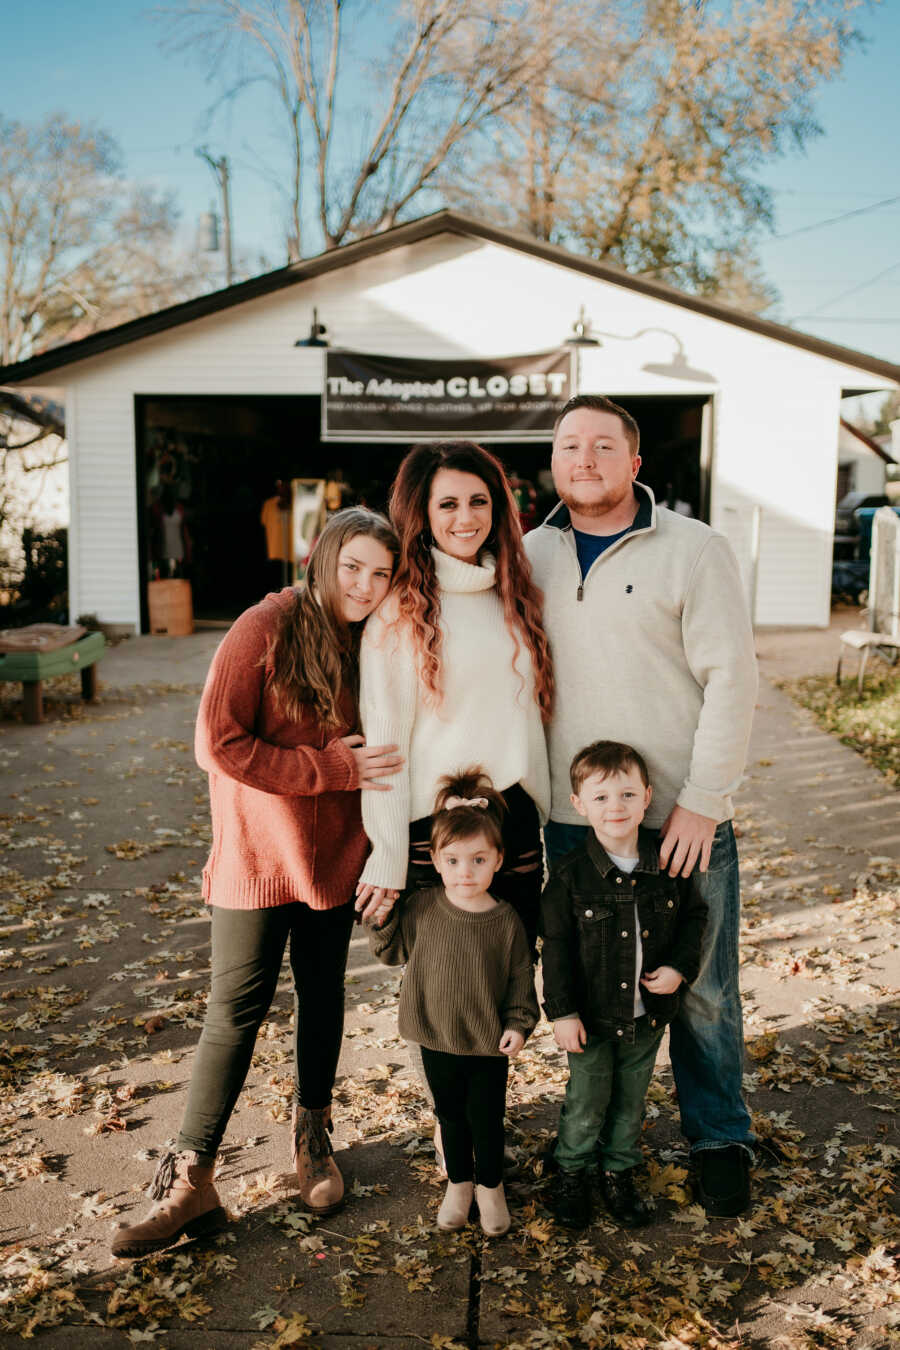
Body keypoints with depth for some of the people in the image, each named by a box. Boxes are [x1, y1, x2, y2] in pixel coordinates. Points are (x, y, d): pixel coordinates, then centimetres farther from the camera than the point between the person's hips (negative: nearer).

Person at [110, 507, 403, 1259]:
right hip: (259, 852, -4)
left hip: (333, 853, 4)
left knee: (323, 995, 16)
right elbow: (220, 744, -19)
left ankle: (312, 1135, 37)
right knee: (237, 1011, -1)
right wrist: (332, 766, -21)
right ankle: (191, 1184, 11)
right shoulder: (267, 628, -14)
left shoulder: (374, 644, 1)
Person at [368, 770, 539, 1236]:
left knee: (486, 1118, 13)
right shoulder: (420, 908, -10)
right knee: (450, 1116, 19)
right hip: (437, 1039, 2)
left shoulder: (506, 921, -13)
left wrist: (519, 1023, -8)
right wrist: (380, 915, -10)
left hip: (489, 1043, -2)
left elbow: (521, 976, -3)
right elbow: (390, 951, 4)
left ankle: (490, 1186, 38)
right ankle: (458, 1183, 42)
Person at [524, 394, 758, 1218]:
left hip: (683, 822, -3)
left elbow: (731, 680, -8)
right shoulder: (529, 557, 6)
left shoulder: (695, 551, -4)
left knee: (700, 988, 9)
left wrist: (702, 803, -12)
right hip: (569, 822, 3)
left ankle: (720, 1142, 30)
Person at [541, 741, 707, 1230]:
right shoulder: (570, 876, -16)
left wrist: (680, 967, -8)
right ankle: (571, 1171, 35)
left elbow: (693, 915, 7)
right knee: (587, 1102, 10)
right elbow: (556, 947, -10)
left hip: (648, 1015, 3)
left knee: (631, 1099, 18)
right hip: (591, 1018, -3)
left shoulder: (667, 863, -8)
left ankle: (619, 1172, 40)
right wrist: (562, 1012, -10)